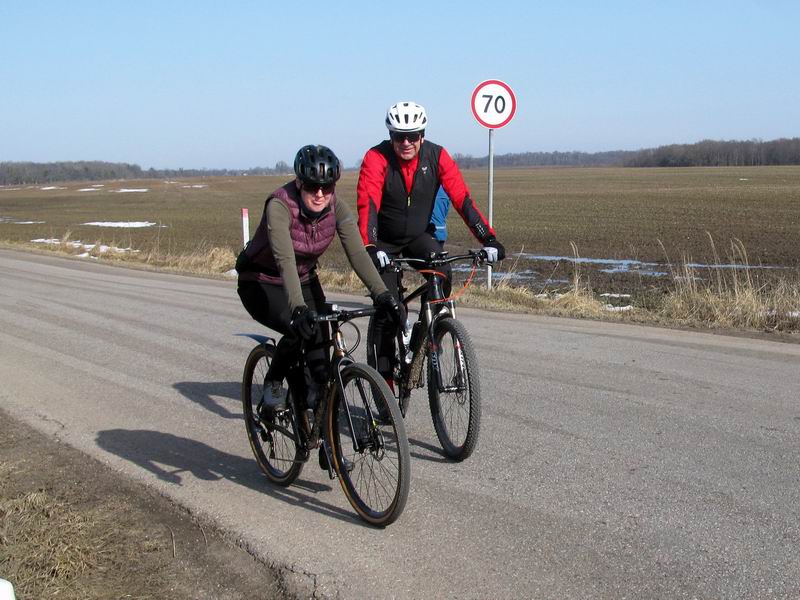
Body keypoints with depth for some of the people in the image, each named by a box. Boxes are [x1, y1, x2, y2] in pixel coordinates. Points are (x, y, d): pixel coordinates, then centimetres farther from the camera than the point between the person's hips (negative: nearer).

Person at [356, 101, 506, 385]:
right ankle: (383, 377, 3)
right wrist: (370, 248, -48)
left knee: (442, 275, -27)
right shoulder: (376, 158, -22)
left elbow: (462, 200, -20)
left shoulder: (437, 156, -15)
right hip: (384, 242, -2)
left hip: (419, 237, 2)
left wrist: (489, 239, -30)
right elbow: (367, 205, -32)